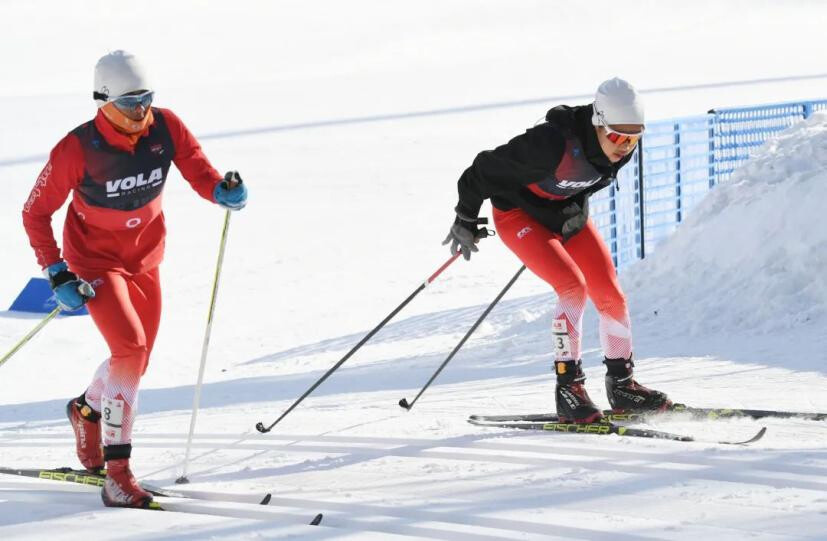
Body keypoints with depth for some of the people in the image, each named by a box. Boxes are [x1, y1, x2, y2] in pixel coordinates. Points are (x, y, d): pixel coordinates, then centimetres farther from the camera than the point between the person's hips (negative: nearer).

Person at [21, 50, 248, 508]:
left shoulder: (166, 128, -15)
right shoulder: (77, 150, -24)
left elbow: (197, 170, -8)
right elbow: (36, 213, -13)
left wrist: (223, 190, -32)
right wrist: (56, 275, -18)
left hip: (145, 257, 5)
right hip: (94, 260, -5)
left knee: (137, 359, 15)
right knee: (130, 349, -23)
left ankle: (87, 410, 48)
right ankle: (117, 473, -19)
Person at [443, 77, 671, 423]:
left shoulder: (623, 147, -17)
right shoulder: (553, 144, -38)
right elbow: (487, 168, -24)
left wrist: (577, 207, 16)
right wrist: (466, 219, -12)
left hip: (568, 214, 6)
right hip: (519, 214, -6)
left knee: (610, 294, -2)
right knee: (573, 286, -24)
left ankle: (621, 385, 13)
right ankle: (568, 387, -17)